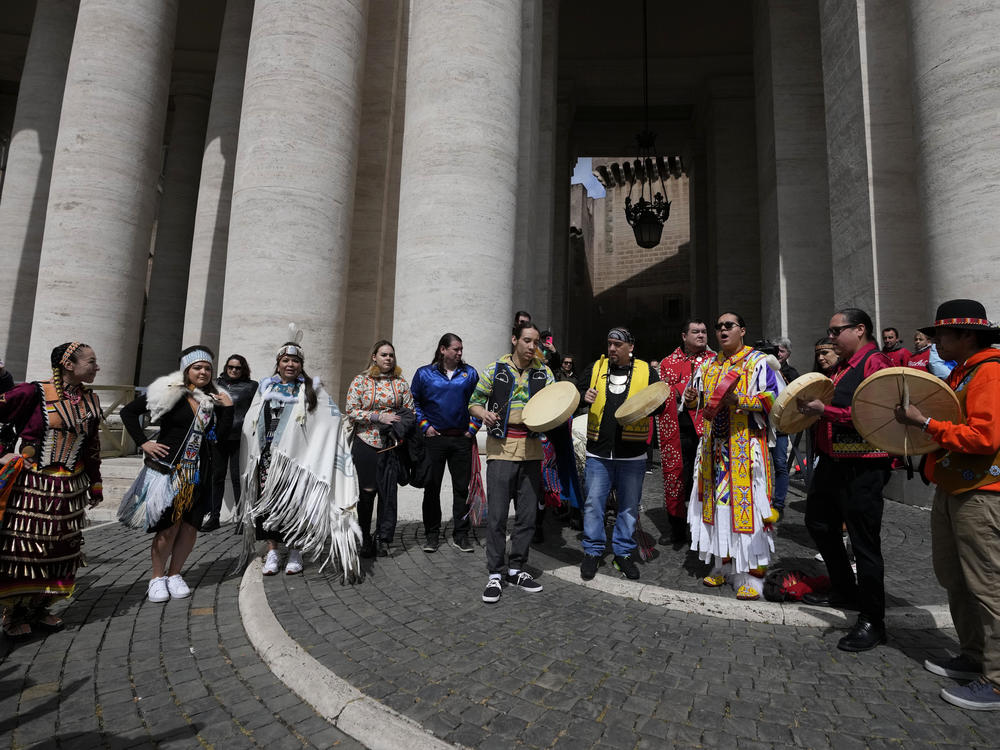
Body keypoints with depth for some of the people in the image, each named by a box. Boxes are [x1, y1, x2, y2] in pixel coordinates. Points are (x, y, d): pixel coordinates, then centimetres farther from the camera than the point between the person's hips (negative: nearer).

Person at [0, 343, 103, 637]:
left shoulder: (90, 400, 6)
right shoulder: (34, 392, -11)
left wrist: (95, 486, 17)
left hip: (70, 489, 5)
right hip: (31, 485, -5)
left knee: (61, 549, 11)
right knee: (24, 547, 4)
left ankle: (39, 609, 29)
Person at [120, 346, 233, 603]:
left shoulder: (214, 400, 6)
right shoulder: (168, 392, -4)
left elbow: (221, 436, -1)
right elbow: (128, 411, 1)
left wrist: (228, 408, -10)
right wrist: (143, 443, -6)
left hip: (198, 473, 4)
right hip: (167, 468, -4)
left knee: (190, 526, 8)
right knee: (169, 526, -1)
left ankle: (174, 575, 25)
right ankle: (157, 577, 20)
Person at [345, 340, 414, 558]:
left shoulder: (400, 382, 8)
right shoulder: (360, 381, 2)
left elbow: (410, 412, 9)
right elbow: (351, 411, -5)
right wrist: (379, 417, -13)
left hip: (392, 444, 2)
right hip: (365, 443, -1)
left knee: (388, 491, 1)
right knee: (367, 490, 5)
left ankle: (382, 539, 13)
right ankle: (364, 538, 21)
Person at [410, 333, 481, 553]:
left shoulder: (470, 373, 7)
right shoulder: (424, 374, 4)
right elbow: (414, 402, 9)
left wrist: (473, 427, 4)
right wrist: (425, 426, -1)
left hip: (462, 439, 1)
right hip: (434, 438, -1)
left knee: (462, 488, 4)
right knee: (432, 488, 5)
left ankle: (460, 536, 16)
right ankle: (432, 535, 19)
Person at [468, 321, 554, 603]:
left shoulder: (544, 373, 7)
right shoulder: (495, 370, 1)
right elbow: (474, 401, 7)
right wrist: (483, 413, -15)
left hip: (531, 449, 3)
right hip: (501, 449, -3)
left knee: (527, 514, 9)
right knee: (497, 514, -1)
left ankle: (516, 569, 26)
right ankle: (495, 574, 14)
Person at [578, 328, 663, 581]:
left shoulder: (647, 372, 5)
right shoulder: (595, 368, 7)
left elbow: (660, 402, 4)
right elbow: (576, 393, 10)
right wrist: (584, 397, -12)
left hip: (632, 455, 0)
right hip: (598, 452, 1)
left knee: (629, 506, 11)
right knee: (593, 503, 5)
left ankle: (624, 553, 27)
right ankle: (593, 551, 22)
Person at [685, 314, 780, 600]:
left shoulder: (758, 362, 0)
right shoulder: (708, 366, 16)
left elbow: (772, 398, -9)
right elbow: (699, 401, 20)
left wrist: (740, 400, -24)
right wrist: (692, 399, -3)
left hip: (745, 446, -5)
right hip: (714, 446, 5)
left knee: (745, 504, -6)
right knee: (718, 502, 9)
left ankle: (751, 575, 5)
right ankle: (723, 566, 22)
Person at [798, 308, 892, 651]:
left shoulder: (875, 362, -14)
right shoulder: (843, 366, 15)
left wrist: (825, 410, -23)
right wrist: (813, 406, 6)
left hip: (862, 467, -10)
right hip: (832, 460, 10)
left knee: (863, 542, -1)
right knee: (818, 522, 21)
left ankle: (872, 621, 15)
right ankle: (844, 591, 39)